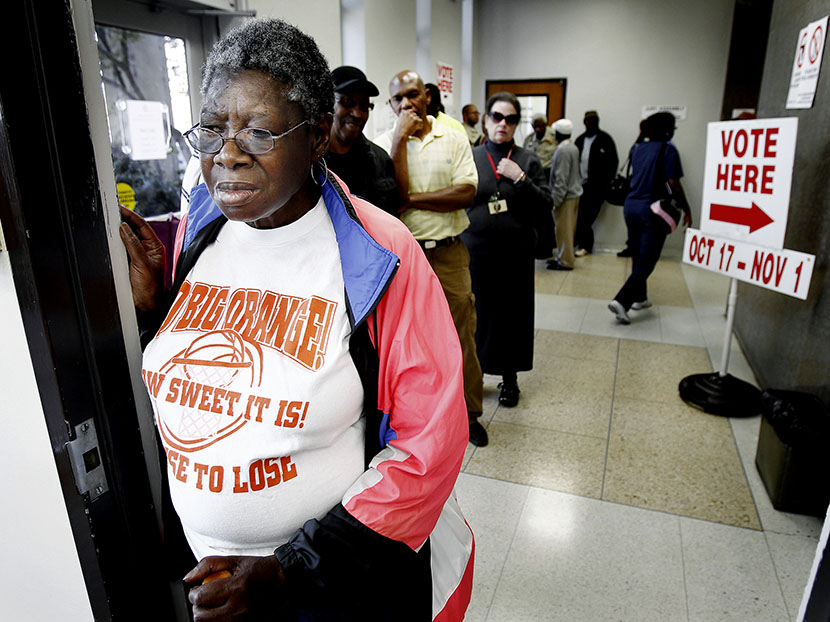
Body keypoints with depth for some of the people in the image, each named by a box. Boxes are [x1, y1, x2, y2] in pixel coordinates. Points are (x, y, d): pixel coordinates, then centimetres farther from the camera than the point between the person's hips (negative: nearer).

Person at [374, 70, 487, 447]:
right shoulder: (385, 143, 3)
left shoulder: (454, 140, 5)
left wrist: (412, 199, -12)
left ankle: (470, 412, 24)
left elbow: (467, 193, -8)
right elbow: (396, 193, -13)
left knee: (461, 335, 6)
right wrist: (401, 137, -13)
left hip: (447, 253, 0)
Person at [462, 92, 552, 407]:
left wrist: (520, 179, -12)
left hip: (517, 253, 1)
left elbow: (546, 205, -1)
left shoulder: (528, 160, 6)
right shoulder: (470, 157, 6)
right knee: (475, 314, 3)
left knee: (513, 314, 7)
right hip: (475, 251, 0)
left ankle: (509, 378, 26)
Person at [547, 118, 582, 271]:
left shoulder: (562, 150, -17)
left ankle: (565, 261, 4)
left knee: (563, 229, -2)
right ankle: (562, 256, 25)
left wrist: (556, 199, -18)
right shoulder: (574, 148, 11)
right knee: (568, 228, 15)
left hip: (565, 195, -9)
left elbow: (561, 178, -21)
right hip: (574, 193, 9)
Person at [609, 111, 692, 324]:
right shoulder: (667, 150, -9)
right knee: (646, 262, -5)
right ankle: (621, 300, -19)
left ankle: (639, 298, 30)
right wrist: (686, 209, -2)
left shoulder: (636, 148, 10)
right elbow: (674, 184, -13)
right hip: (652, 210, -7)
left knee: (638, 258, 18)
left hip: (631, 206, 7)